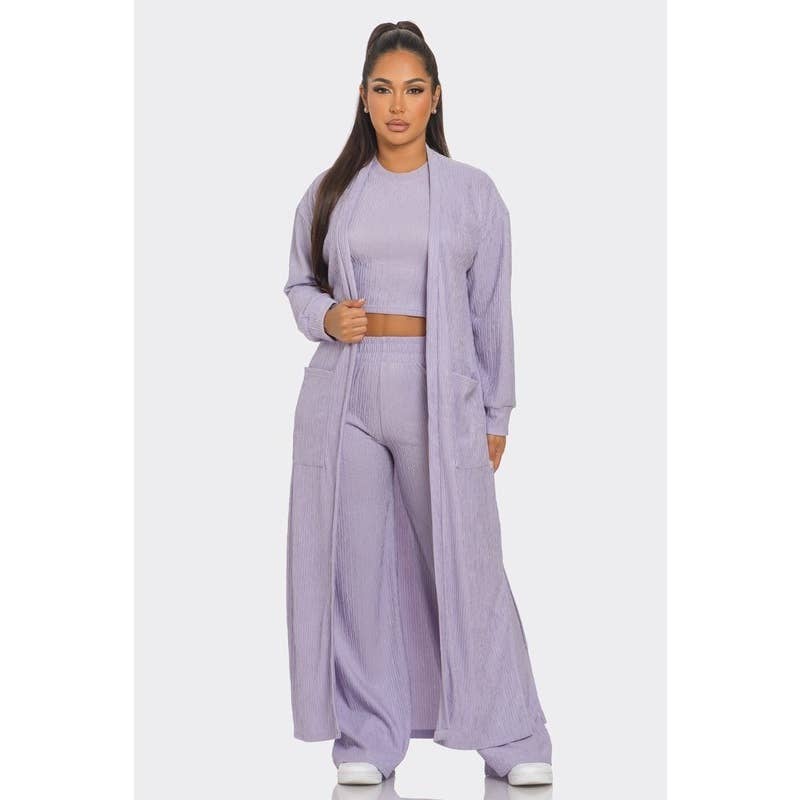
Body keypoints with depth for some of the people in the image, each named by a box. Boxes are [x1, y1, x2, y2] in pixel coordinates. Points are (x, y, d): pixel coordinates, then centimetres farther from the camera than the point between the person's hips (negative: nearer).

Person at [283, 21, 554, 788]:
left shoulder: (473, 192, 4)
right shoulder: (329, 192, 7)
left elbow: (492, 311, 6)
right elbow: (299, 284, 16)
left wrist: (496, 414, 4)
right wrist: (326, 317, -7)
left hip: (440, 396, -2)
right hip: (345, 395, 2)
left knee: (466, 561, -1)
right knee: (355, 563, 3)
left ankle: (510, 737, 11)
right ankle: (367, 737, 14)